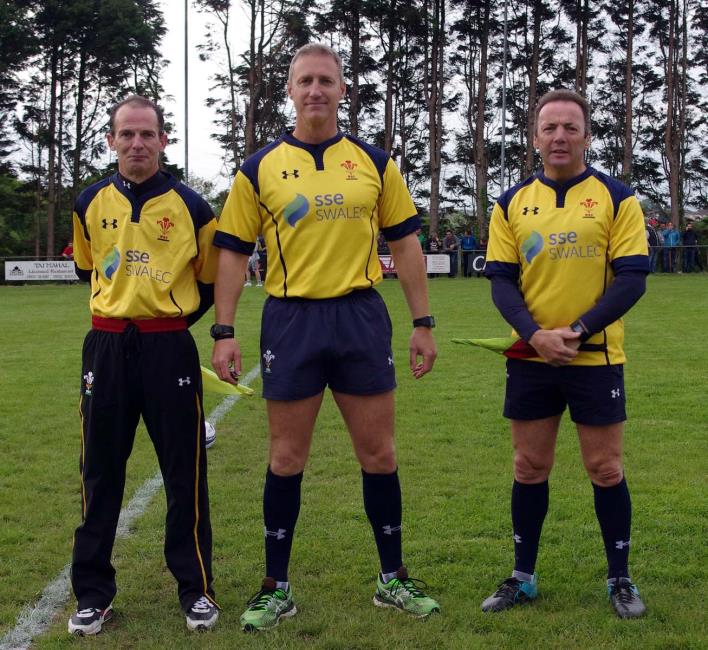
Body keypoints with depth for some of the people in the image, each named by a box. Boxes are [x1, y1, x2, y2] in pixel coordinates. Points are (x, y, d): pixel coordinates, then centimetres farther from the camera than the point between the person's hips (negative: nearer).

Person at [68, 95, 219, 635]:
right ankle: (94, 593, 19)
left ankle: (196, 589, 16)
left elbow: (212, 279, 9)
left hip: (169, 348, -2)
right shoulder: (90, 204, 6)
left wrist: (174, 319, 9)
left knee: (185, 474, 2)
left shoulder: (190, 206, -1)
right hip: (106, 347, 2)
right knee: (100, 473, 7)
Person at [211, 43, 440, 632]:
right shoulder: (260, 167, 3)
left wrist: (422, 324, 5)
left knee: (379, 454, 7)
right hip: (290, 320, -1)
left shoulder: (374, 162, 6)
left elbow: (405, 245, 9)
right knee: (287, 458, 6)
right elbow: (233, 251, 4)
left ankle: (393, 578, 23)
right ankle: (277, 587, 20)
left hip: (362, 317, 1)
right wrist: (224, 331, -3)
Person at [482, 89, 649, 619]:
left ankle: (620, 578, 22)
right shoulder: (512, 203, 5)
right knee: (529, 468, 10)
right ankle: (523, 577, 23)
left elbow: (632, 278, -8)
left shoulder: (617, 198, -2)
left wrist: (578, 331, -19)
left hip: (596, 357, -2)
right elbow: (500, 280, 1)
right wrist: (536, 334, -15)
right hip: (530, 358, 2)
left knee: (605, 469, 5)